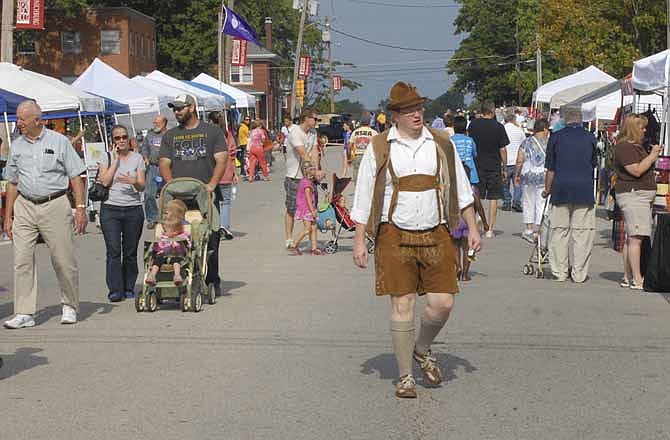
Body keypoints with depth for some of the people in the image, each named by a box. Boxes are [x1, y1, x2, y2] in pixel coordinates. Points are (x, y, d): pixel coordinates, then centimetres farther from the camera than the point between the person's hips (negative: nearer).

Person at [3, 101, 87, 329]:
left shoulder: (59, 141, 1)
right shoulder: (17, 146, 11)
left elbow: (76, 177, 1)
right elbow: (12, 183, 16)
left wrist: (80, 208, -7)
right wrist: (8, 216, 12)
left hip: (55, 206, -3)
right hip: (24, 206, 3)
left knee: (63, 260, 1)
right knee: (22, 260, -5)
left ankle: (70, 307, 19)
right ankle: (24, 313, -2)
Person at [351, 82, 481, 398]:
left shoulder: (441, 145, 9)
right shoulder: (379, 149, 2)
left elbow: (461, 190, 15)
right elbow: (364, 198, 4)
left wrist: (472, 228, 9)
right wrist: (359, 241, 0)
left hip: (436, 236, 2)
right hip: (395, 237, -2)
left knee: (443, 303, -4)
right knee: (402, 306, -3)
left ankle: (422, 350, 26)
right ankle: (405, 376, 10)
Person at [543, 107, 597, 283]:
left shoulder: (556, 137, 2)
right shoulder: (590, 138, 5)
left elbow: (550, 169, 4)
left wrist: (547, 189, 15)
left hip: (561, 189, 0)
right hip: (585, 189, 0)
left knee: (559, 231, 7)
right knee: (582, 232, 2)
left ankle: (559, 272, 8)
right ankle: (579, 273, 2)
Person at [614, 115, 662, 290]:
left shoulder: (637, 146, 21)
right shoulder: (624, 147, -12)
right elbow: (637, 170, -20)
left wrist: (654, 155, 18)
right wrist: (652, 155, -14)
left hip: (642, 196, 11)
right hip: (632, 195, -11)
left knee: (631, 238, 10)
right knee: (636, 238, -13)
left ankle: (627, 277, 13)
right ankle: (637, 280, -16)